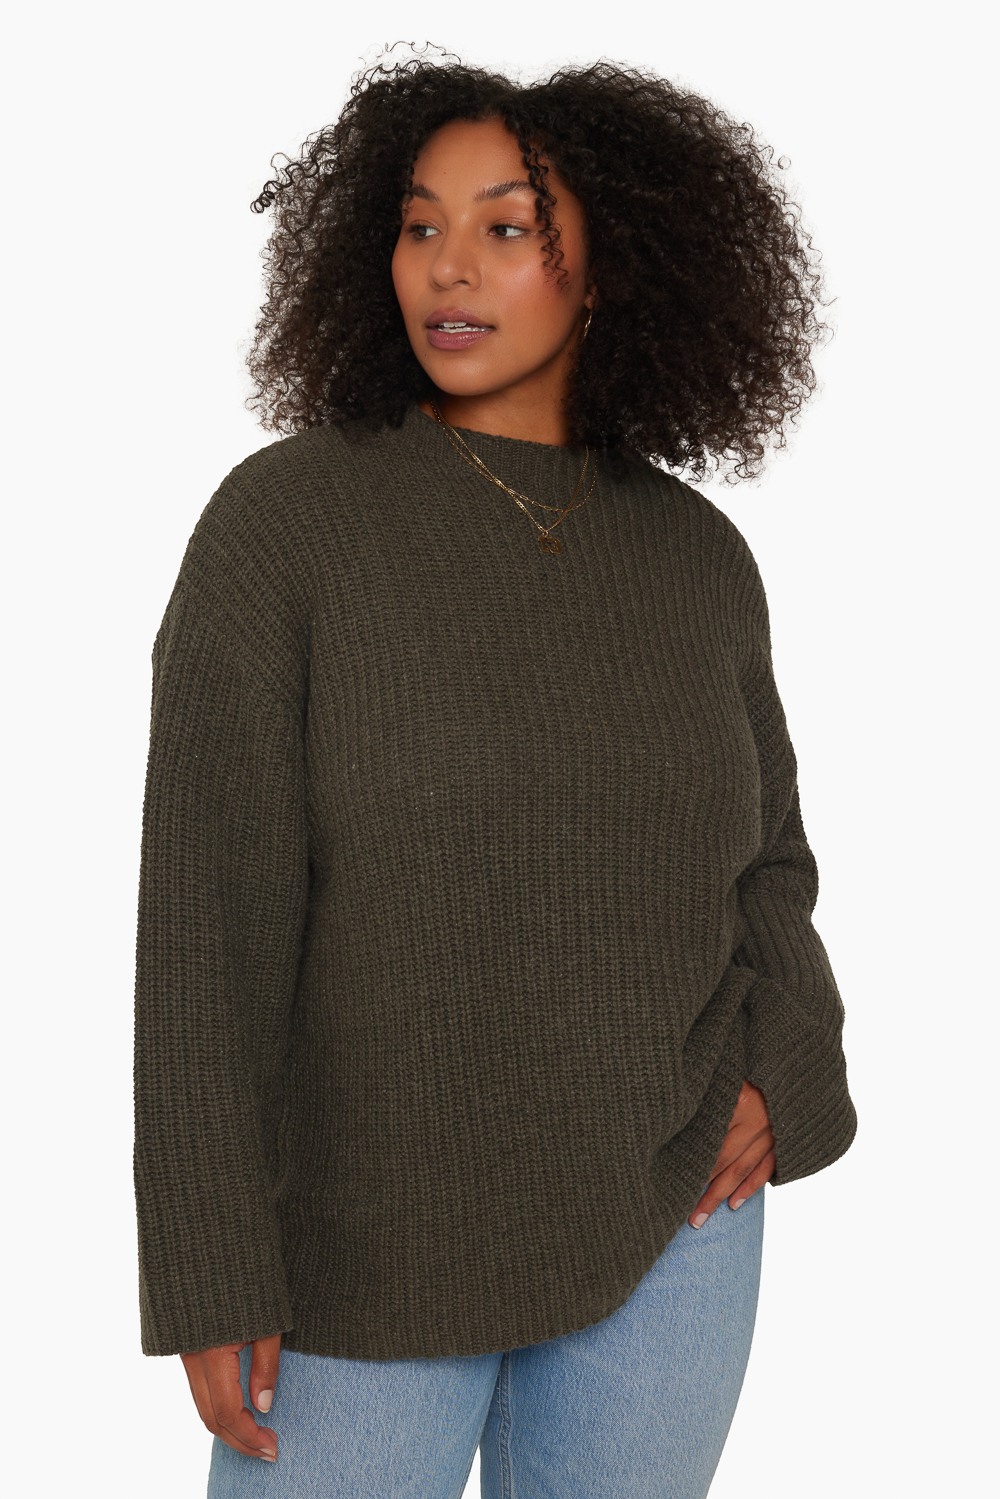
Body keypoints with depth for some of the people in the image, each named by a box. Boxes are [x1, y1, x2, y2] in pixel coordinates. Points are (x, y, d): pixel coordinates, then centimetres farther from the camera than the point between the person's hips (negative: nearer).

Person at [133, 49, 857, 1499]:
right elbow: (211, 911, -13)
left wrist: (780, 1080, -7)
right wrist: (210, 1271, -14)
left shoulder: (697, 560, 0)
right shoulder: (279, 520, -12)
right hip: (374, 1233, -3)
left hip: (662, 1211, 3)